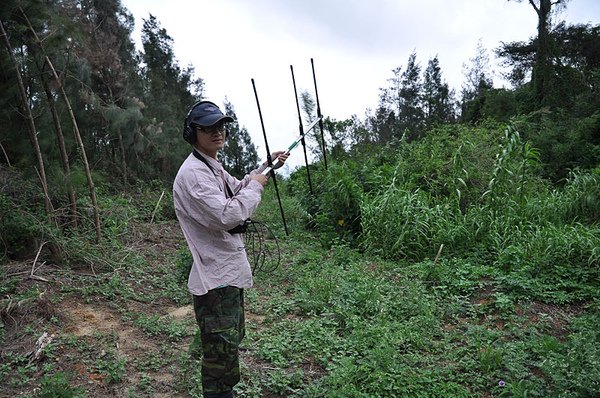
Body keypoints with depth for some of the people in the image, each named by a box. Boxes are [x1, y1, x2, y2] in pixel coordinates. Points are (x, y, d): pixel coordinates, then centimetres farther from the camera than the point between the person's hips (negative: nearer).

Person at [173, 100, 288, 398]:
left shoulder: (212, 166, 13)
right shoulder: (193, 172, -20)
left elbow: (237, 189, 29)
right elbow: (226, 216, -30)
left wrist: (266, 167, 17)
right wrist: (255, 186, -16)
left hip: (229, 274, 11)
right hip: (216, 281, -11)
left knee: (231, 343, 26)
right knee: (222, 357, -2)